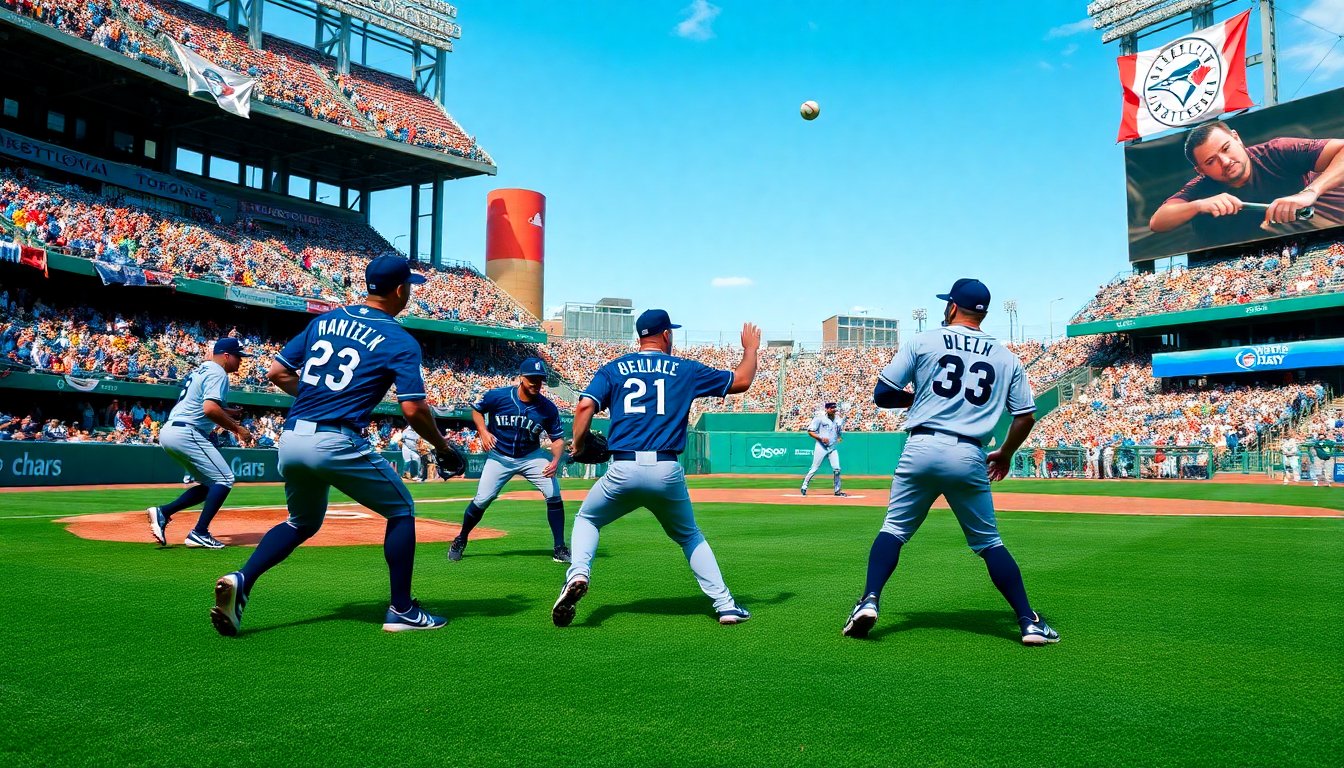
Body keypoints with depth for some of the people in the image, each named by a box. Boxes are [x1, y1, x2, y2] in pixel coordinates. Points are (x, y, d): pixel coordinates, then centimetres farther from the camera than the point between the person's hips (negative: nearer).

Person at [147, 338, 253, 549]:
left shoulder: (201, 369, 22)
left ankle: (163, 512, 4)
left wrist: (228, 412, 20)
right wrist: (238, 429, -16)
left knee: (209, 484, 15)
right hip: (186, 434, -10)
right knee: (224, 479, -6)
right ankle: (199, 533, -10)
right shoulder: (217, 373, -9)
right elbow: (210, 409, -23)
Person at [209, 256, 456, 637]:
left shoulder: (324, 320, 14)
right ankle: (401, 611, 14)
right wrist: (442, 447, 5)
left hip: (290, 439, 6)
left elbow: (277, 373, 14)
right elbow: (413, 409, -10)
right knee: (401, 509, 14)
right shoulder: (400, 341, -3)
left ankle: (241, 580, 4)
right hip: (337, 443, -6)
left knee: (302, 523, 27)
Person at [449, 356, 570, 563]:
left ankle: (559, 548, -2)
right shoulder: (497, 396, -17)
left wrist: (555, 460, -26)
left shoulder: (548, 408, -15)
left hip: (531, 457, 1)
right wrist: (483, 432, -14)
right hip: (499, 457, -1)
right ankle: (461, 540, 22)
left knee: (554, 495, -15)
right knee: (481, 500, -5)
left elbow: (558, 438, -7)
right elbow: (476, 410, 2)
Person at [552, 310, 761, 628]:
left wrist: (578, 445, 11)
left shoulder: (612, 369, 11)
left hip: (623, 470, 0)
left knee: (586, 519, 24)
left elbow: (585, 406, -4)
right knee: (689, 535, 24)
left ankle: (578, 575, -3)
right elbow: (741, 381, 17)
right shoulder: (685, 370, 10)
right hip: (667, 472, 1)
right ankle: (725, 604, 17)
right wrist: (750, 348, 34)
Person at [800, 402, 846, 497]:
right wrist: (821, 438, -18)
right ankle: (804, 487, 10)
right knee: (814, 468, -2)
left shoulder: (838, 420, 11)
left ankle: (837, 490, 8)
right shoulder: (819, 418, -6)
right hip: (821, 447, -5)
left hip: (833, 448, 5)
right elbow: (810, 432, -6)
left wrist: (839, 438, 1)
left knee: (837, 469, -3)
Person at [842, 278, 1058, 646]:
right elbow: (1026, 416, 11)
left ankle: (869, 600, -7)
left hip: (922, 449, -2)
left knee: (894, 529, 10)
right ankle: (1029, 621, 10)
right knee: (990, 543, 13)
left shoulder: (923, 341, 4)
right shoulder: (1006, 357, 12)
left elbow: (882, 395, 2)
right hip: (970, 458, 2)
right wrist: (1006, 454, 27)